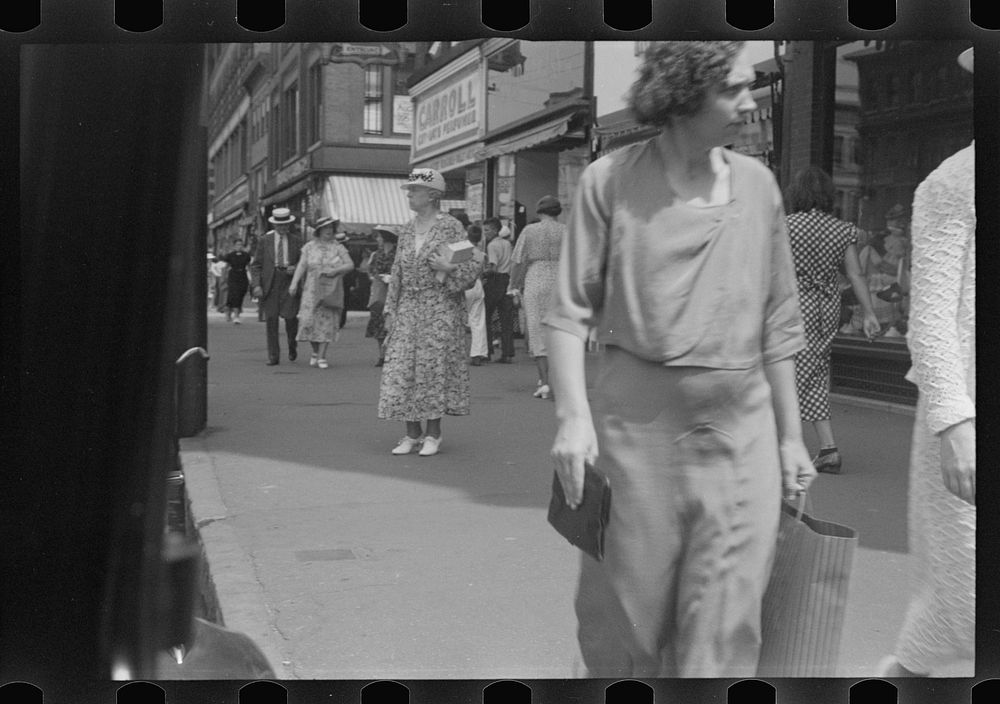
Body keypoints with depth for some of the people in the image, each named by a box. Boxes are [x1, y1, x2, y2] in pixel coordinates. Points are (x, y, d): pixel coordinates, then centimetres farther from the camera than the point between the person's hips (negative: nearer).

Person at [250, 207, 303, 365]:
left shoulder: (296, 241, 8)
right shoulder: (264, 241, 6)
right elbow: (255, 265, 5)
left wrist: (295, 268, -8)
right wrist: (256, 285, -8)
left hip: (290, 281, 0)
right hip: (270, 283, 0)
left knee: (290, 316, -11)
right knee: (271, 318, -3)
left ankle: (292, 345, 19)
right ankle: (273, 356, 5)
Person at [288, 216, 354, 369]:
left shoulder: (338, 247, 6)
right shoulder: (309, 247, 6)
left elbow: (350, 265, 1)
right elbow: (301, 266, 0)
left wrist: (336, 270, -16)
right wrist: (294, 283, -12)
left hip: (331, 290, 0)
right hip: (312, 290, 0)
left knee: (327, 322, -5)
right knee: (308, 321, -5)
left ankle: (322, 357, -1)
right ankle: (315, 352, 17)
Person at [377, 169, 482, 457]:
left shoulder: (451, 226, -3)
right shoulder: (406, 230, 12)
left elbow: (473, 266, -3)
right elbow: (397, 273, 14)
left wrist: (448, 268, -20)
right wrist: (391, 310, 9)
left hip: (440, 306, -5)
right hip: (408, 307, 5)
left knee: (434, 366, -2)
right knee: (401, 368, -1)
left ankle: (433, 434, 11)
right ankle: (412, 433, 10)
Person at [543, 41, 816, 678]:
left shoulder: (758, 183, 8)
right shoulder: (610, 180, -2)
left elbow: (778, 323, 11)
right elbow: (571, 311, -3)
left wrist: (791, 435, 11)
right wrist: (573, 415, -15)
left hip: (741, 428, 3)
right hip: (636, 419, -2)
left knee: (725, 633, 3)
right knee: (623, 621, 9)